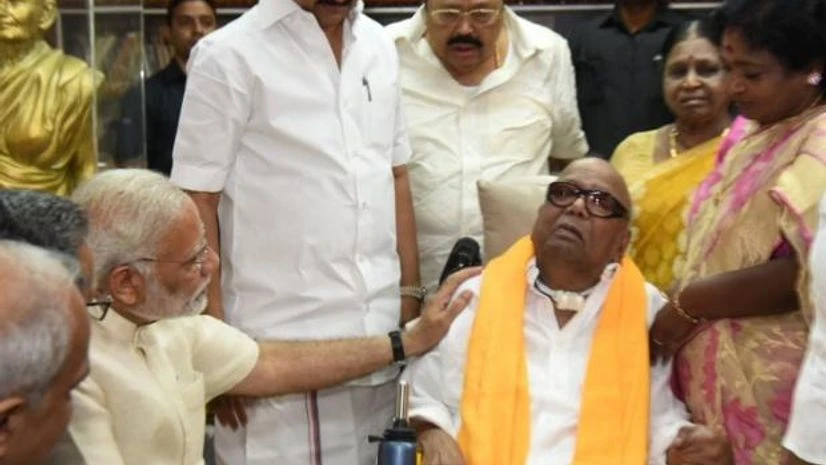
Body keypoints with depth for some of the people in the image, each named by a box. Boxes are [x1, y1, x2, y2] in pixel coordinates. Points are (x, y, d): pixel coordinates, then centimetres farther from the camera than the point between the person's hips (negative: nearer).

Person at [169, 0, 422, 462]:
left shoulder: (380, 46, 10)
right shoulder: (230, 55, -7)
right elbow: (197, 203, -7)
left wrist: (411, 296, 10)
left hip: (382, 337, 5)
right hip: (281, 347, -5)